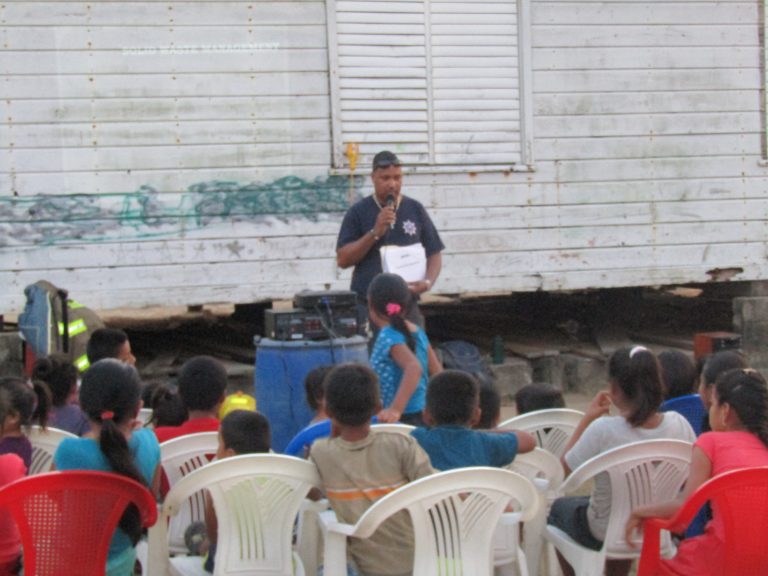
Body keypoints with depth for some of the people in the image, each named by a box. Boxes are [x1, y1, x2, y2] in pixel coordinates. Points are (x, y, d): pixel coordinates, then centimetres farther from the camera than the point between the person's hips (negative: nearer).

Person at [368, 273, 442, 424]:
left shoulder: (389, 337, -15)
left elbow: (414, 368, -31)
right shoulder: (417, 332, 8)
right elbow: (437, 372, 12)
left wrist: (396, 409, -37)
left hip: (403, 418, -8)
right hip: (421, 414, 8)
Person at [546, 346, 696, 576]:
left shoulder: (603, 430, -29)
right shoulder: (678, 424, -17)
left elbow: (567, 467, -13)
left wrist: (587, 417, -8)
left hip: (603, 534, -4)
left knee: (559, 507, 30)